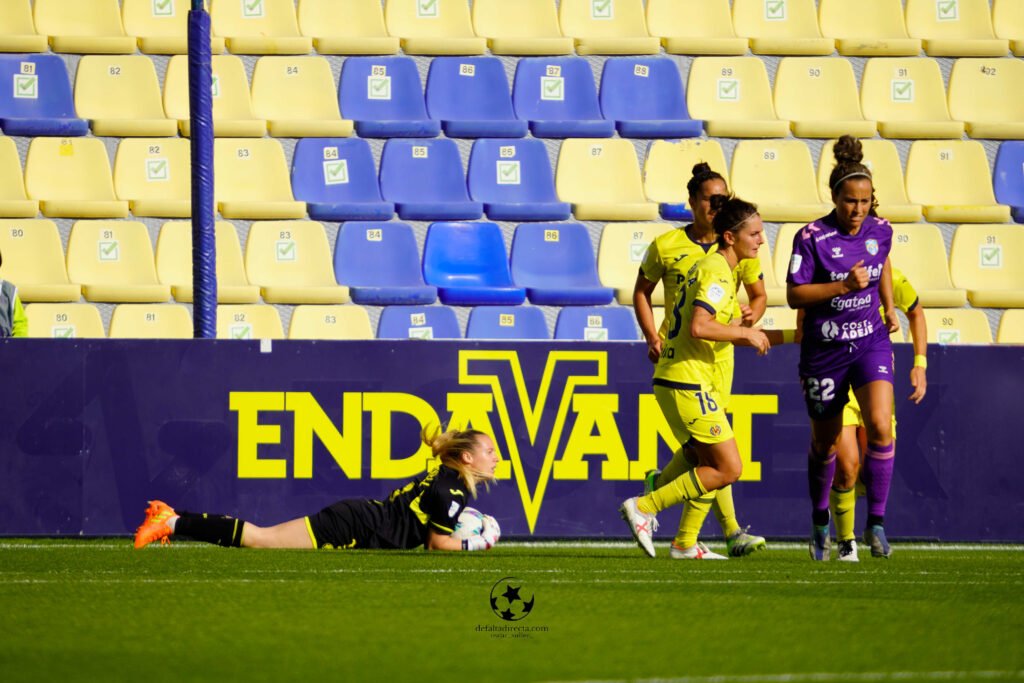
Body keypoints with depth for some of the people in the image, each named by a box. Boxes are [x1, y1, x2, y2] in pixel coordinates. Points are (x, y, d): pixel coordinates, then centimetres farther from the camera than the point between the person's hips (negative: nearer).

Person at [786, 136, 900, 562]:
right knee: (825, 443, 12)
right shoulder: (812, 238, -14)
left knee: (880, 427, -20)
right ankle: (820, 521, 34)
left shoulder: (880, 230, -1)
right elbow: (794, 295, -14)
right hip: (824, 350, -2)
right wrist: (843, 286, -24)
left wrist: (889, 308, 11)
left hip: (871, 343, 2)